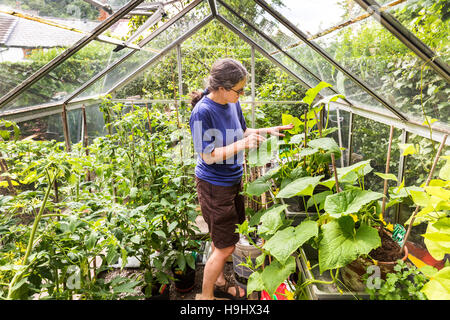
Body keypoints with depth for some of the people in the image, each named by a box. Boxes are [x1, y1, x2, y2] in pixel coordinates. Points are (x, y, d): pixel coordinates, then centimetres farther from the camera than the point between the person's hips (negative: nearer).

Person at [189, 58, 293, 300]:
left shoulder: (233, 103, 0)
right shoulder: (203, 112, -24)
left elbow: (242, 132, 15)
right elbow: (208, 156, -23)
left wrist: (267, 131, 1)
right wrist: (243, 144, -31)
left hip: (232, 181, 8)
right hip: (214, 186, -8)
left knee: (221, 240, 22)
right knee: (225, 247, 3)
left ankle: (219, 282, 45)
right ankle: (205, 295, 26)